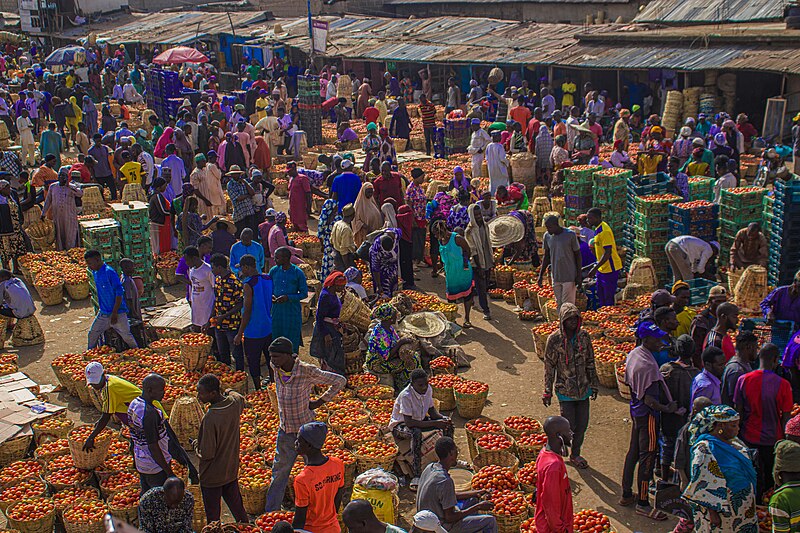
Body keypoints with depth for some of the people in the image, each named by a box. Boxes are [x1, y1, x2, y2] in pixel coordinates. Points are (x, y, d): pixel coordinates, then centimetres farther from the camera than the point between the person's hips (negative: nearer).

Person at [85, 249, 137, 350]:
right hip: (103, 313, 8)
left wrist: (115, 313, -18)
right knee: (92, 334, 7)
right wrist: (100, 307, 19)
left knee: (127, 336, -4)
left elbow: (119, 293, -18)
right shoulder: (95, 273, 7)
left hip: (118, 313, -8)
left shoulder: (109, 272, -17)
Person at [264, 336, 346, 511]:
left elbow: (340, 381, -15)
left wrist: (320, 401, -11)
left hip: (305, 426, -5)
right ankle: (270, 512, 26)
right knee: (280, 469, 14)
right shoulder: (275, 367, -9)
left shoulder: (307, 372, -24)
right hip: (285, 428, 5)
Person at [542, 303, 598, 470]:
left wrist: (594, 385, 12)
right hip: (565, 390, -4)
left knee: (582, 425, 11)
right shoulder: (554, 339, -13)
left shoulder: (584, 336, -2)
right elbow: (549, 367, -6)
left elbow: (590, 363, 9)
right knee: (569, 426, -3)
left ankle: (575, 455, 33)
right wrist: (547, 392, -4)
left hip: (583, 389, 4)